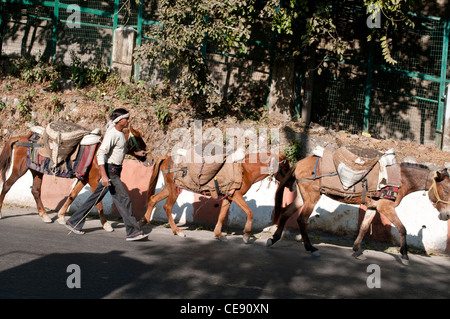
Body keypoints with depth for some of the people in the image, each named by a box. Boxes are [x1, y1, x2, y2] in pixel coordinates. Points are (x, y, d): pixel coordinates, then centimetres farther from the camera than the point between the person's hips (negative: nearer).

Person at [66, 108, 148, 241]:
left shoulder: (120, 133, 10)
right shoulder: (112, 134, -20)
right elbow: (100, 153, -27)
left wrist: (136, 153, 25)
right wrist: (104, 175, -34)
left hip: (116, 170, 10)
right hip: (110, 171, -10)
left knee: (96, 197, 14)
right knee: (123, 198, -7)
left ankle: (74, 222, 23)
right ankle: (133, 231, -3)